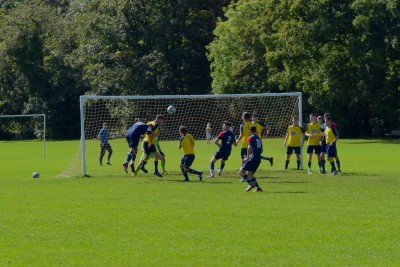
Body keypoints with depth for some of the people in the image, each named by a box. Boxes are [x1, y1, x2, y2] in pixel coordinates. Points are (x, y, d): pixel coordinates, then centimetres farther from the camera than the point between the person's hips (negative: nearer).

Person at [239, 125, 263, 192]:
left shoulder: (250, 138, -3)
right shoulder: (259, 139, 19)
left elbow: (249, 147, -17)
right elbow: (261, 151, 24)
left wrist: (247, 157, -14)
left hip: (253, 158, -8)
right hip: (258, 159, 8)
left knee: (241, 172, -9)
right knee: (249, 174, 20)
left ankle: (251, 184, -25)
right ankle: (258, 187, 11)